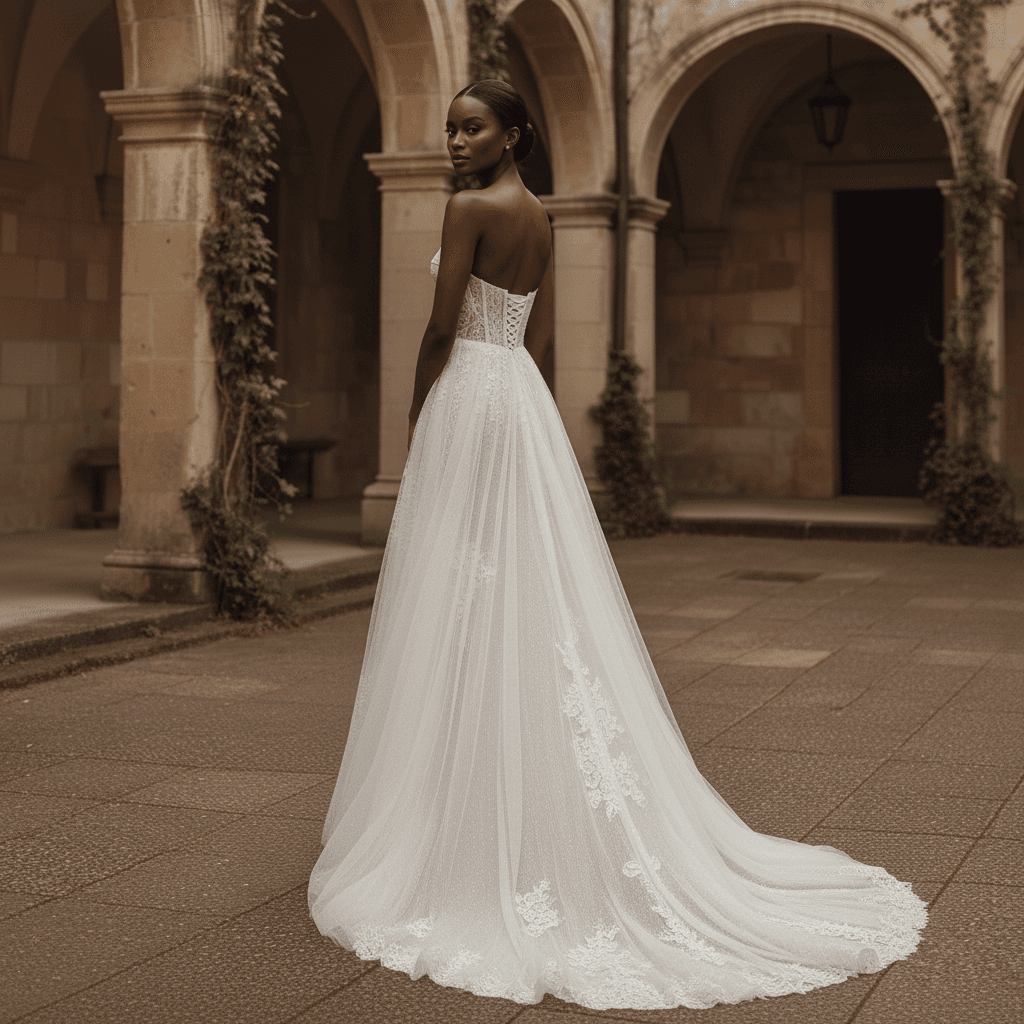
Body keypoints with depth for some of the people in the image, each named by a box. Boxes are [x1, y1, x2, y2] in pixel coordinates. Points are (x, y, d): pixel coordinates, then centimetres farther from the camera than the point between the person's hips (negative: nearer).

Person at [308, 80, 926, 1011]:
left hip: (469, 400, -8)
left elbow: (442, 326, -14)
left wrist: (418, 412, 0)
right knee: (534, 607, 11)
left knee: (462, 608, -4)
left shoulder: (471, 209, -12)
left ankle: (458, 823, 1)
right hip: (525, 401, 9)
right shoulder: (540, 217, 14)